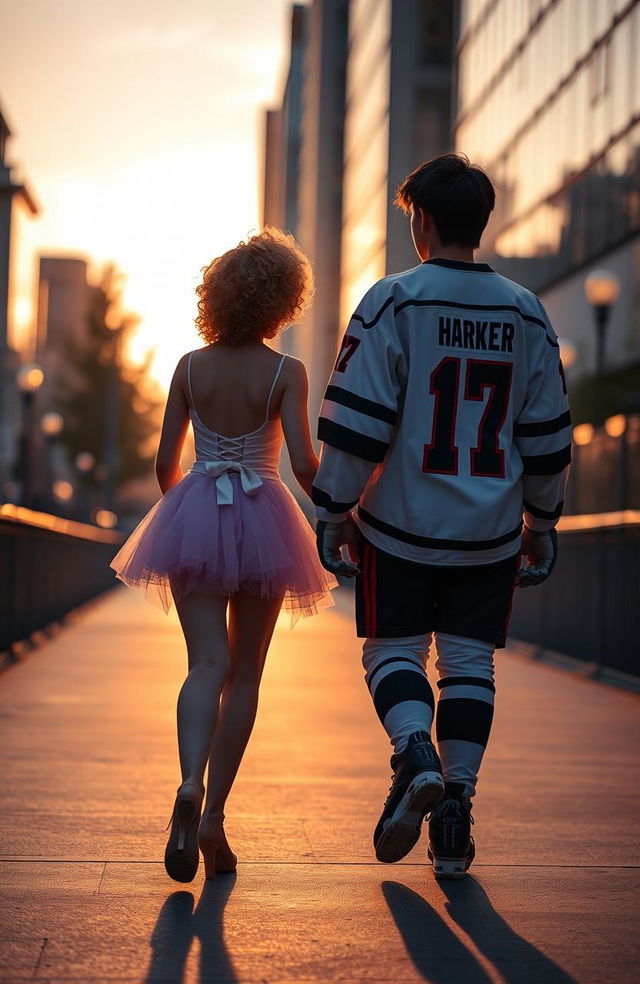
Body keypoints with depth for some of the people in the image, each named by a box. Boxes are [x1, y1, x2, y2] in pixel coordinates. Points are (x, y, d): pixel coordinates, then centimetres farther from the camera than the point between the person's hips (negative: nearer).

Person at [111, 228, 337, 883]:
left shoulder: (191, 367, 4)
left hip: (193, 516, 2)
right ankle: (214, 816, 6)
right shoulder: (285, 373, -5)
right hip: (263, 520, -2)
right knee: (245, 673, 9)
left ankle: (190, 788, -30)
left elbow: (165, 463, 6)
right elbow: (304, 464, -12)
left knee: (208, 664, -4)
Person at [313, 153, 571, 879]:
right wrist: (541, 525, 18)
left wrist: (333, 510, -3)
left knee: (393, 648, 9)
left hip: (402, 522, -3)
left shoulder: (393, 302, -8)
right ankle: (457, 796, 7)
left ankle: (415, 757, -15)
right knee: (469, 659, 10)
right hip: (491, 532, 3)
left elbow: (358, 418, -11)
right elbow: (548, 434, 9)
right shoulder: (525, 314, 5)